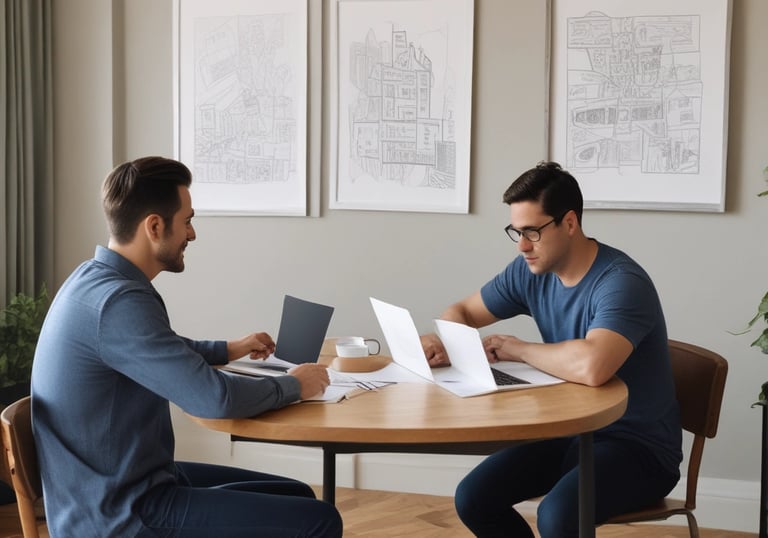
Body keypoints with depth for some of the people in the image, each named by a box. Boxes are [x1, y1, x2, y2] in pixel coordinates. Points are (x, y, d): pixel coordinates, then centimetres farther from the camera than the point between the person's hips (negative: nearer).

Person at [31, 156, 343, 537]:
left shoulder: (95, 280, 7)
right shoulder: (118, 301, -25)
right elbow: (214, 398, -27)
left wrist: (228, 350, 29)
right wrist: (293, 385, -10)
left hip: (113, 493, 10)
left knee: (297, 498, 15)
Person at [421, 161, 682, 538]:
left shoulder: (621, 282, -25)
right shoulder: (531, 271, -2)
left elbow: (591, 366, -42)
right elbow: (462, 311, 12)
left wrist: (517, 349, -24)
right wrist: (439, 341, -13)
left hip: (638, 446, -7)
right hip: (571, 431, 7)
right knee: (472, 500, -5)